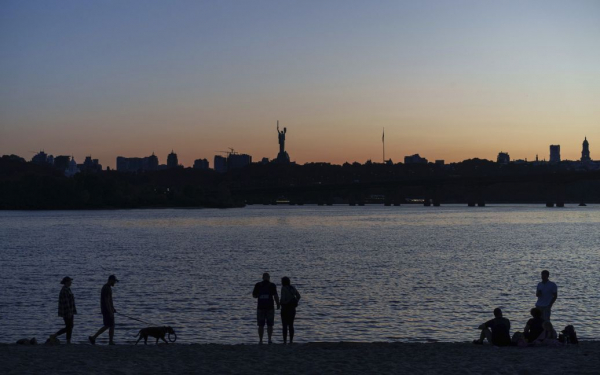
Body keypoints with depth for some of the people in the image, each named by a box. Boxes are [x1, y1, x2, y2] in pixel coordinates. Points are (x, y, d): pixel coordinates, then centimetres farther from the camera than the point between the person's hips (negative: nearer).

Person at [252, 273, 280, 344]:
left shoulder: (258, 285, 2)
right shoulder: (272, 285, -2)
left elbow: (254, 295, 7)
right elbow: (276, 296, -8)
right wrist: (278, 305, 4)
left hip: (260, 307, 1)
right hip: (270, 307, -1)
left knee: (261, 325, 6)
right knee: (270, 325, 7)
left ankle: (260, 340, 3)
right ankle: (269, 339, 0)